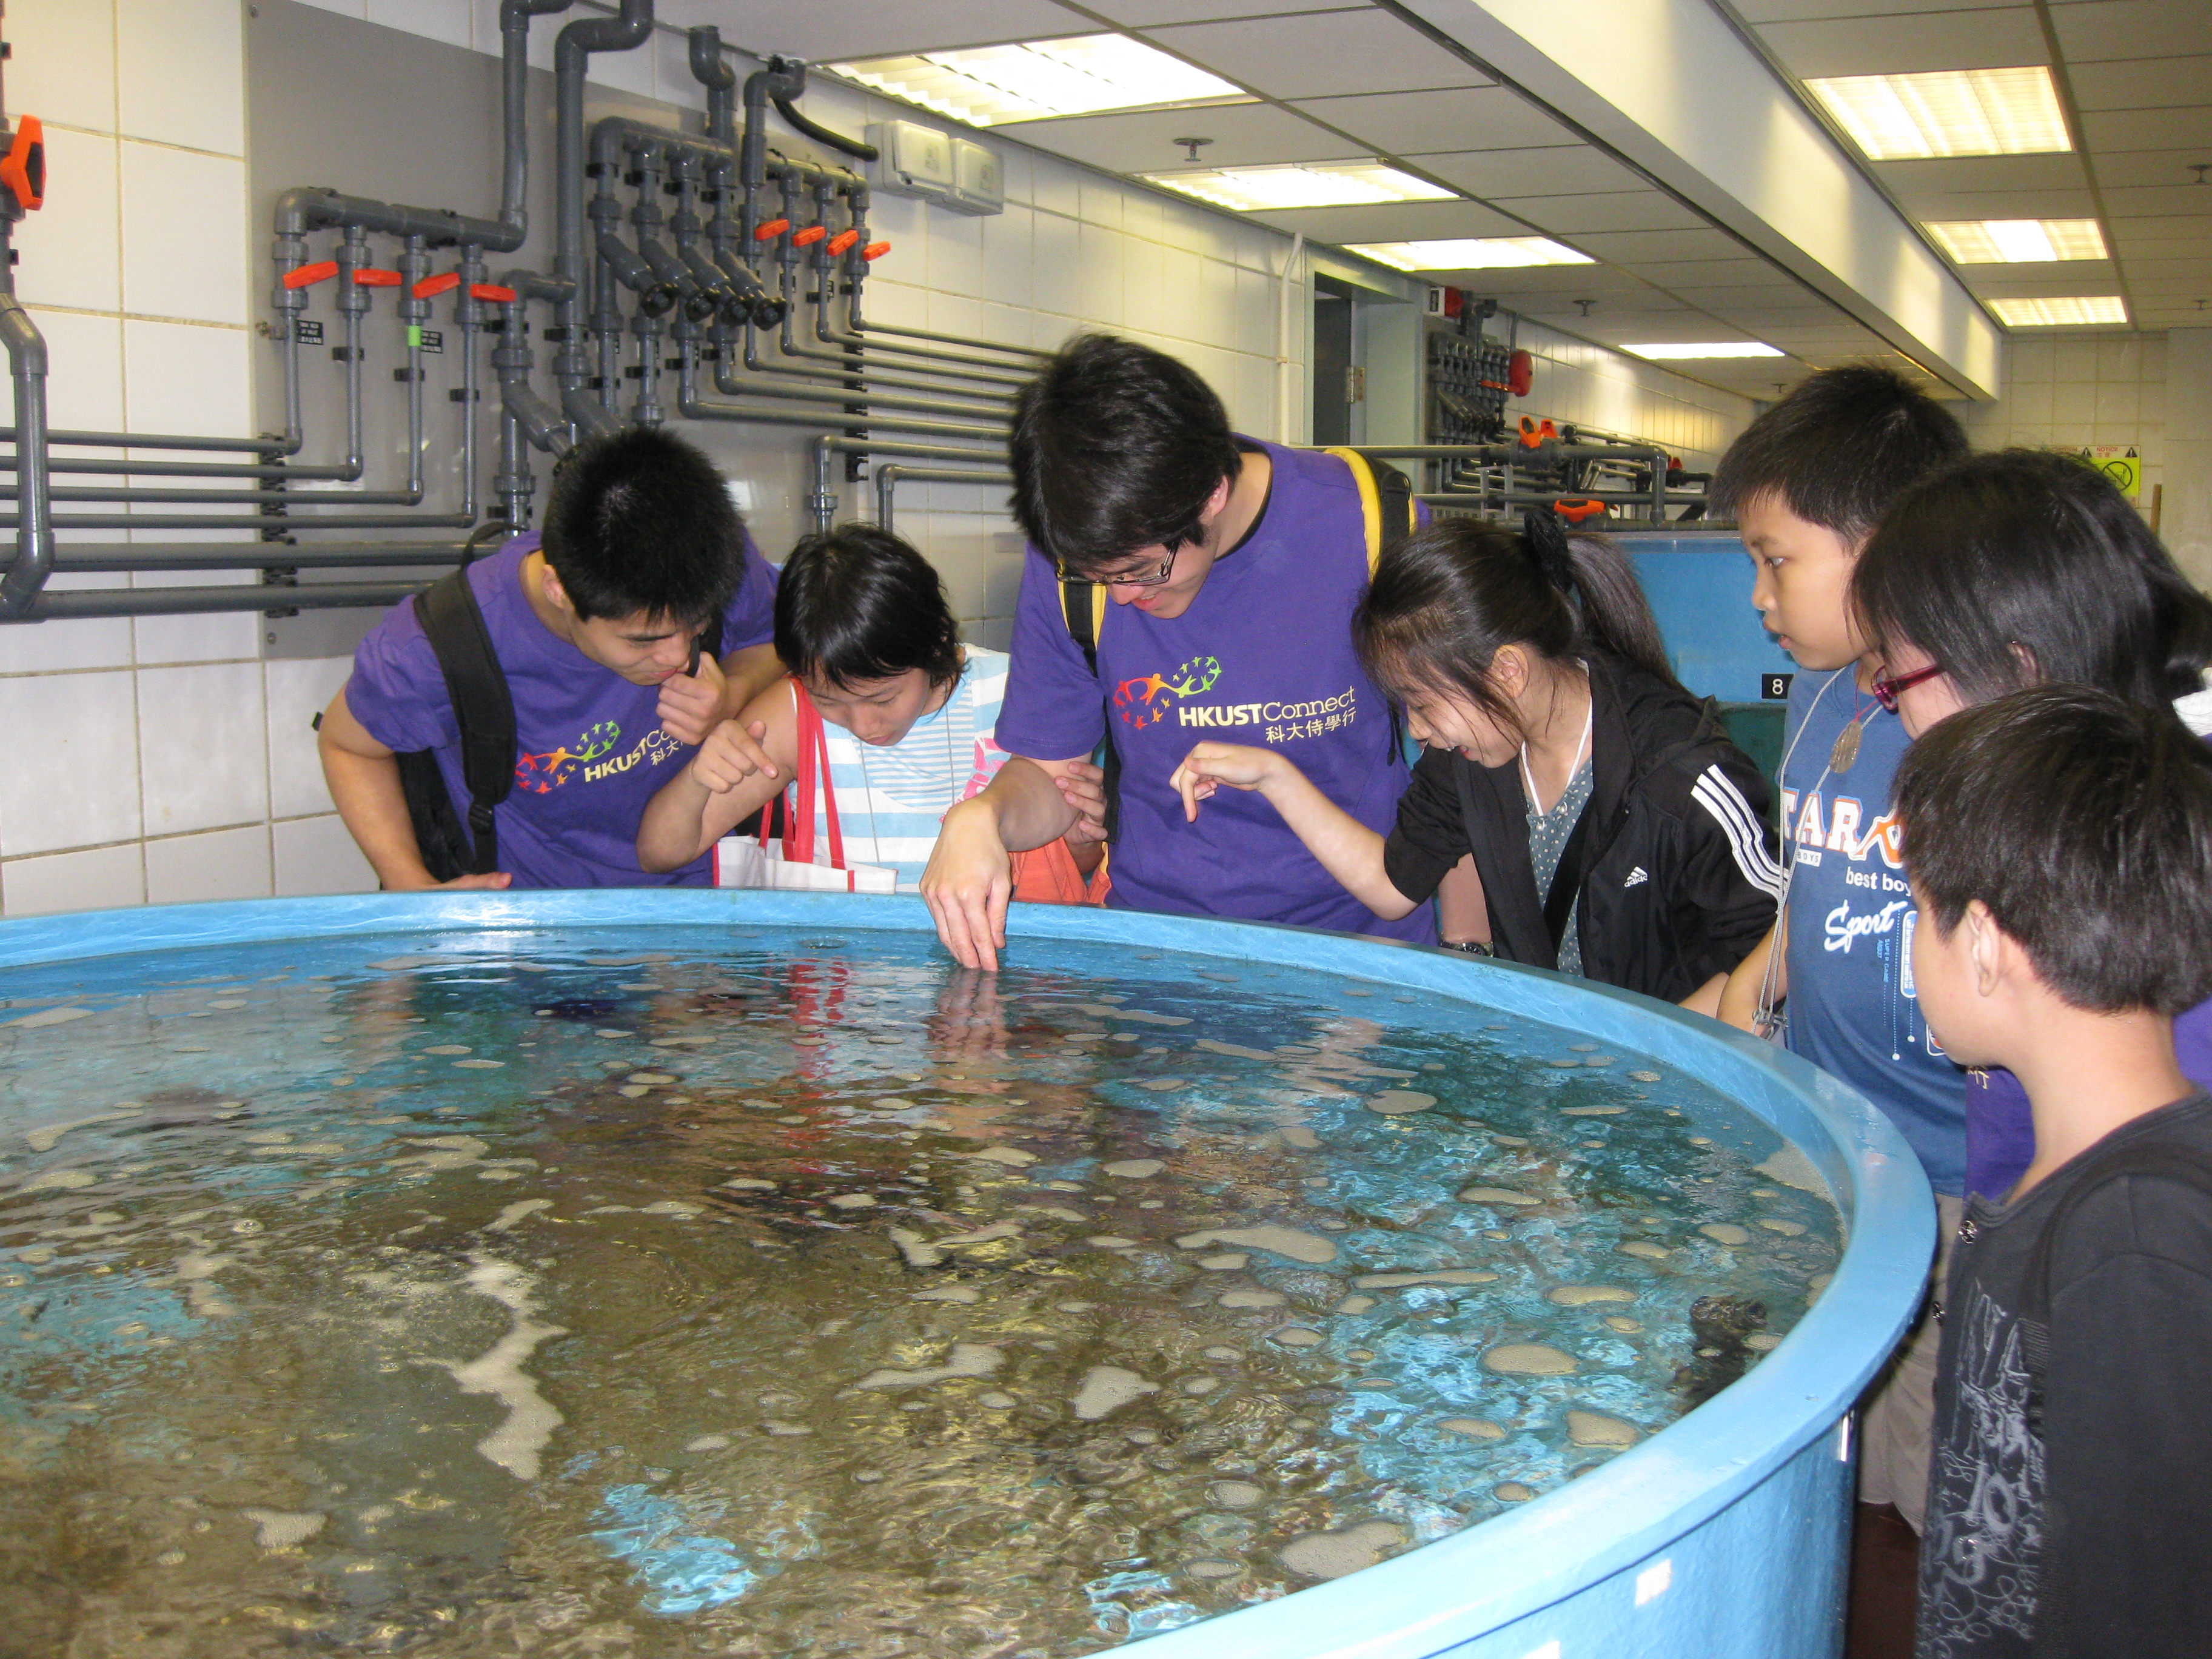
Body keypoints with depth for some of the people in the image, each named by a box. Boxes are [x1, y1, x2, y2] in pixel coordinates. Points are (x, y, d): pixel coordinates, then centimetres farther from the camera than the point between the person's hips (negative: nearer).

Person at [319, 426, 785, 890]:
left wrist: (733, 697, -18)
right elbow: (348, 744, -4)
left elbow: (773, 642, 5)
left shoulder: (726, 561, -19)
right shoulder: (434, 651, -26)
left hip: (704, 885, 2)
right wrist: (412, 887, -13)